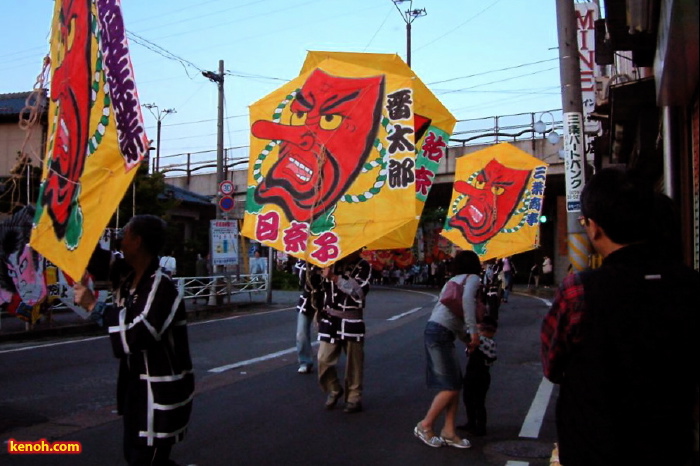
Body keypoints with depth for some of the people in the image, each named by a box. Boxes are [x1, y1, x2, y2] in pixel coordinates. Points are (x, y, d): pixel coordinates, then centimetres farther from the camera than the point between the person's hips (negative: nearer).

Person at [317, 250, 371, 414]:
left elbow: (359, 291, -20)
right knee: (324, 360, 1)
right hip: (330, 319, 3)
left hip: (352, 321, -3)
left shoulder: (363, 266, -5)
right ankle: (334, 390, 25)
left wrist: (334, 277, -26)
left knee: (354, 363, 4)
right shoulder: (332, 261, 6)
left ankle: (354, 398, 19)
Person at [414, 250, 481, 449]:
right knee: (450, 387, -4)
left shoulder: (454, 280, 24)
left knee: (455, 384, 10)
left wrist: (467, 338, 23)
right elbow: (467, 298, -23)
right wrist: (473, 330, -21)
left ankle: (448, 432, 13)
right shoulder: (472, 278, -1)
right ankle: (425, 426, 7)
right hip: (440, 333, -9)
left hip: (439, 332, 9)